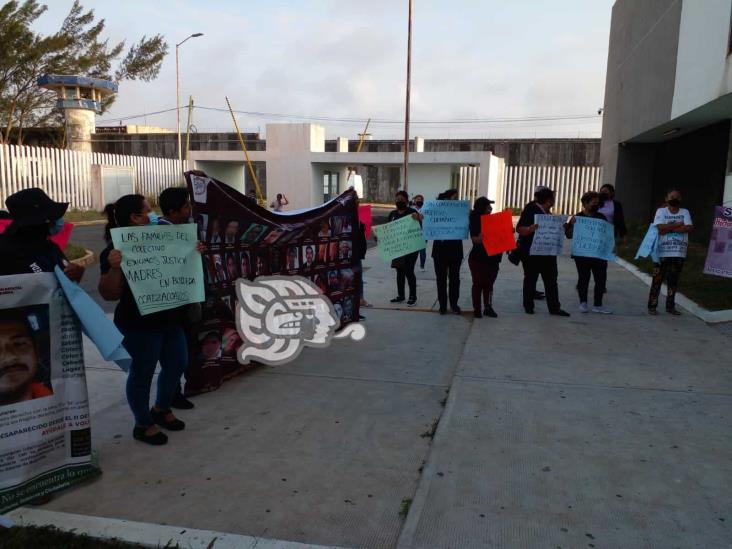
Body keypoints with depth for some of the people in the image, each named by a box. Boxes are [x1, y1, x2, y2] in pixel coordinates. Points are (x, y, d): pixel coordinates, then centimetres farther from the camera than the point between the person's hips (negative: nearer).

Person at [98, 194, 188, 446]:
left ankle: (161, 409, 38)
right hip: (139, 324, -8)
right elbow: (109, 295, -18)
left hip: (169, 319, 8)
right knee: (142, 372, 5)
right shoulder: (115, 251, -15)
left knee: (177, 364, 16)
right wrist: (114, 268, -35)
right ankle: (143, 424, 24)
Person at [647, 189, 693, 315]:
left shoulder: (685, 212, 7)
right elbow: (660, 228, -15)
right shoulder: (661, 211, 0)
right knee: (657, 280, 0)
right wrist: (678, 224, -9)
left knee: (673, 281, 10)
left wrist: (670, 228, -14)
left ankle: (670, 306, 19)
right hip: (662, 252, -3)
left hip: (679, 253, 3)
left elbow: (689, 228, -9)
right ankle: (652, 306, 6)